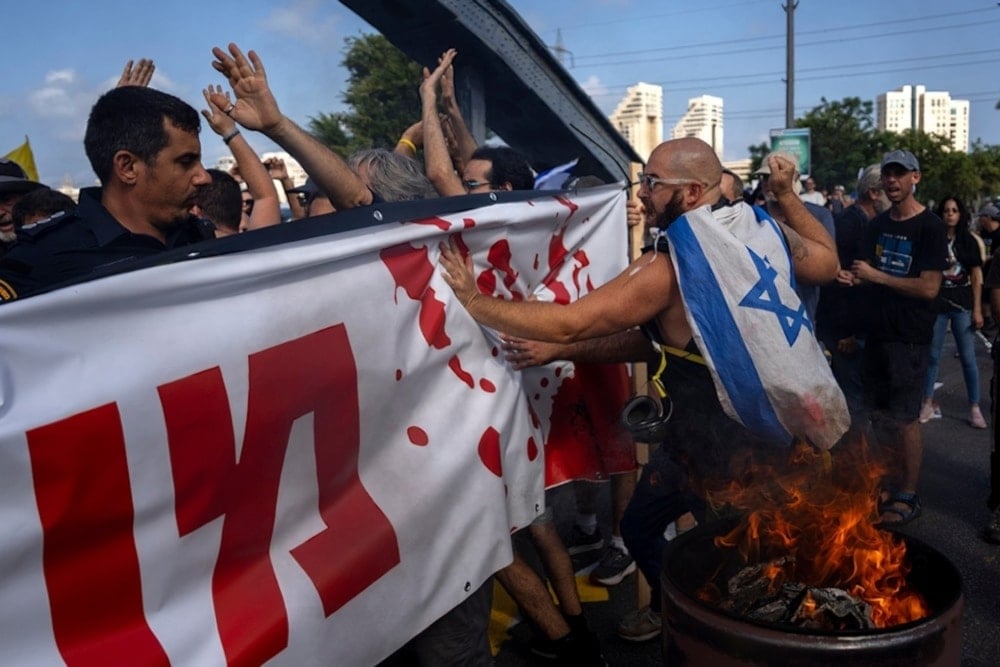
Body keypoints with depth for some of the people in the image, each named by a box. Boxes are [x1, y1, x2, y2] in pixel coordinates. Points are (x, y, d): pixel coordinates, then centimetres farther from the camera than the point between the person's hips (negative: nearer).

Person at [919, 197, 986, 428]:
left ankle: (975, 408, 8)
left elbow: (976, 277, 3)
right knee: (933, 355, 6)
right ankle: (928, 403, 16)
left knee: (968, 357, 1)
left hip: (962, 305, 0)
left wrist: (977, 309, -3)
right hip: (936, 304, 0)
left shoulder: (969, 241, 3)